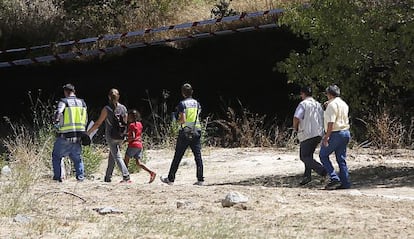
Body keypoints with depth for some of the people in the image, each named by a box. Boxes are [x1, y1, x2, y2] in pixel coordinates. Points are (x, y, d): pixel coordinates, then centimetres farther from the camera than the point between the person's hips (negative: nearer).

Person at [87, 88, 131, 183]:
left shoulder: (106, 109, -10)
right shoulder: (123, 108, 3)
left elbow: (98, 123, -8)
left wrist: (88, 132, 2)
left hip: (111, 136, -5)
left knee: (117, 157, -7)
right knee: (112, 156, 19)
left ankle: (126, 177, -21)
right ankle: (108, 177, 24)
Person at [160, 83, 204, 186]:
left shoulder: (182, 104, -9)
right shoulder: (197, 103, 7)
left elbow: (183, 120, -16)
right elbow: (197, 117, 12)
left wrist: (177, 120, 3)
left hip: (184, 132, -4)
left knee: (177, 157, 3)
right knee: (198, 156, 2)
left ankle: (170, 179, 10)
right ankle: (200, 180, -3)